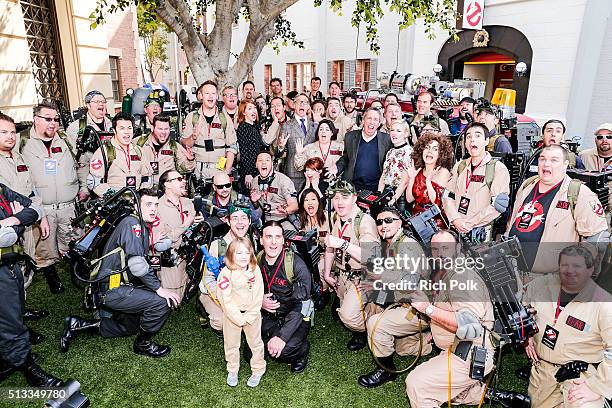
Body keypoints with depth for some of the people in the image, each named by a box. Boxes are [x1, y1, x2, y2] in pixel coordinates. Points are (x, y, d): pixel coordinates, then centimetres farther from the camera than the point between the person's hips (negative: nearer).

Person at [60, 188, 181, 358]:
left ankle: (78, 325, 25)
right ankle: (143, 343, 2)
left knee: (130, 327, 24)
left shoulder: (144, 227, 15)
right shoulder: (131, 222, -17)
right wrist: (159, 288, -24)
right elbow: (136, 263, -28)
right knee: (162, 303, -22)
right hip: (111, 289, -11)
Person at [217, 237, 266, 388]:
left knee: (255, 343, 13)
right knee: (231, 344, 15)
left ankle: (258, 371, 31)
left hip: (252, 314, 1)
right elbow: (225, 299, -16)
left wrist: (249, 317, -13)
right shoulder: (226, 273, -16)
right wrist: (238, 318, -16)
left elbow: (258, 296, -9)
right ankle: (232, 371, 36)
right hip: (232, 314, -1)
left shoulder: (255, 270, -10)